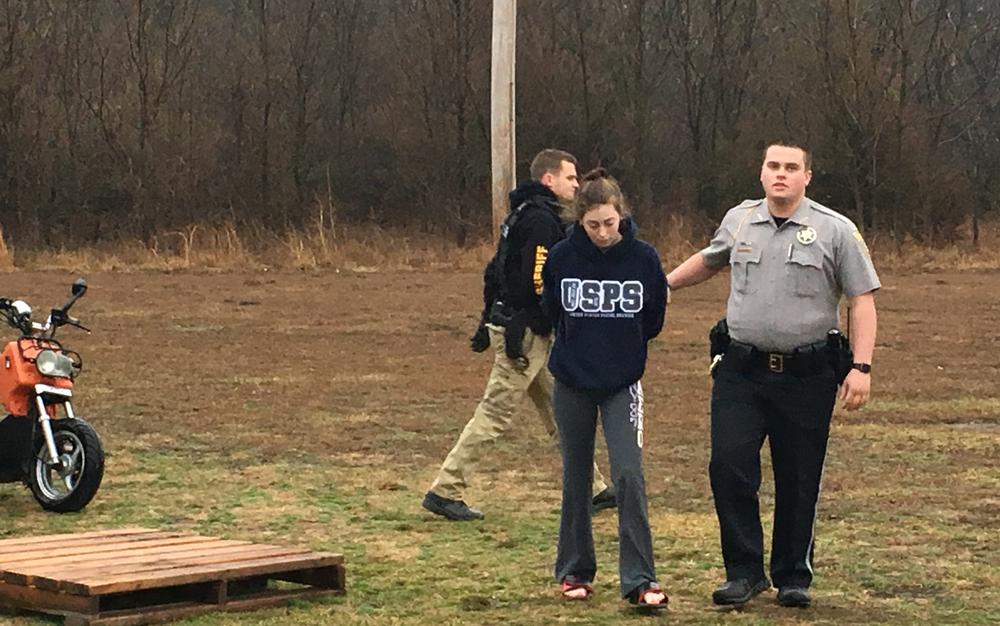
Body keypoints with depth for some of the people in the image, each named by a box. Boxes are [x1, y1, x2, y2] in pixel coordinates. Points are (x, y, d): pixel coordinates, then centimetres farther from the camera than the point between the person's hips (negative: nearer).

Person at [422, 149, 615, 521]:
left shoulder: (524, 215, 16)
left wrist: (488, 320, 21)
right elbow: (538, 282, -22)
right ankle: (445, 492, -1)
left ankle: (592, 490, 19)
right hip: (525, 333, -11)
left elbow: (495, 271, 19)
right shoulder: (540, 220, -16)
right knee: (494, 414, -5)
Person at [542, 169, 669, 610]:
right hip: (572, 382, 1)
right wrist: (583, 343, 7)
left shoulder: (643, 258, -9)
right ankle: (574, 572, 22)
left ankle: (639, 581, -9)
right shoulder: (562, 257, -8)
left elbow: (653, 320, 4)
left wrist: (624, 346, 8)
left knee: (629, 476, -12)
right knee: (576, 479, 10)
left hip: (623, 383, -1)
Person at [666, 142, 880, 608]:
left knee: (798, 482, 5)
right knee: (728, 467, -8)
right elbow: (709, 260, 30)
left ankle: (793, 578, 18)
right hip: (741, 372, 2)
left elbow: (861, 301, -3)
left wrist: (861, 367, -10)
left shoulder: (836, 231, -2)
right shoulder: (738, 220, 9)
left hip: (807, 376, -2)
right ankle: (744, 571, 2)